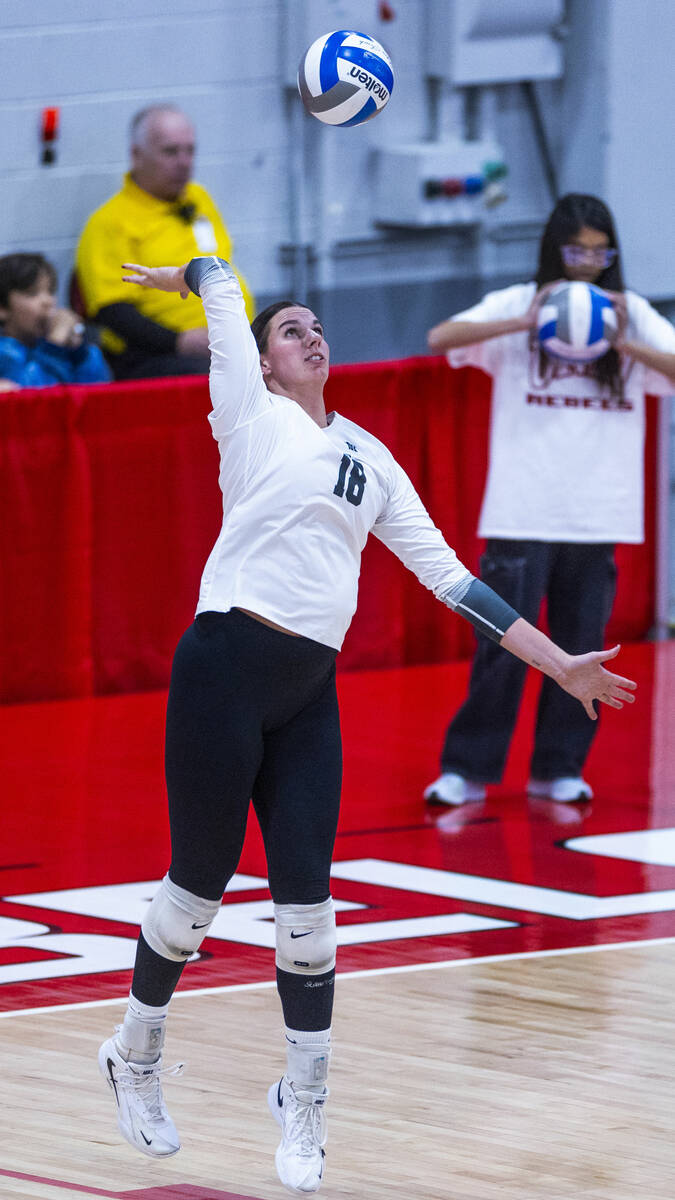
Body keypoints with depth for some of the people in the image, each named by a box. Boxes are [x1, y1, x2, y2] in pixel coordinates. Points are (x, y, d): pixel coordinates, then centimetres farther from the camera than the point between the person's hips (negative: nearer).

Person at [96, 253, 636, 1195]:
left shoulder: (370, 457, 18)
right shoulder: (251, 411, 4)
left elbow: (449, 577, 16)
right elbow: (219, 281, 12)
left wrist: (561, 664, 13)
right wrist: (187, 276, 35)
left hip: (310, 692, 4)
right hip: (226, 666, -4)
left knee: (304, 895, 0)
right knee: (199, 883, 2)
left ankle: (303, 1101, 12)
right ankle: (135, 1056, 24)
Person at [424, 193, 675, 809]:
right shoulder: (517, 304, 3)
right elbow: (442, 338, -10)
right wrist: (525, 323, -21)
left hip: (599, 514, 2)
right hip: (523, 511, -2)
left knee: (581, 645, 5)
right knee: (504, 642, -4)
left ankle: (559, 770, 16)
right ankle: (468, 769, 5)